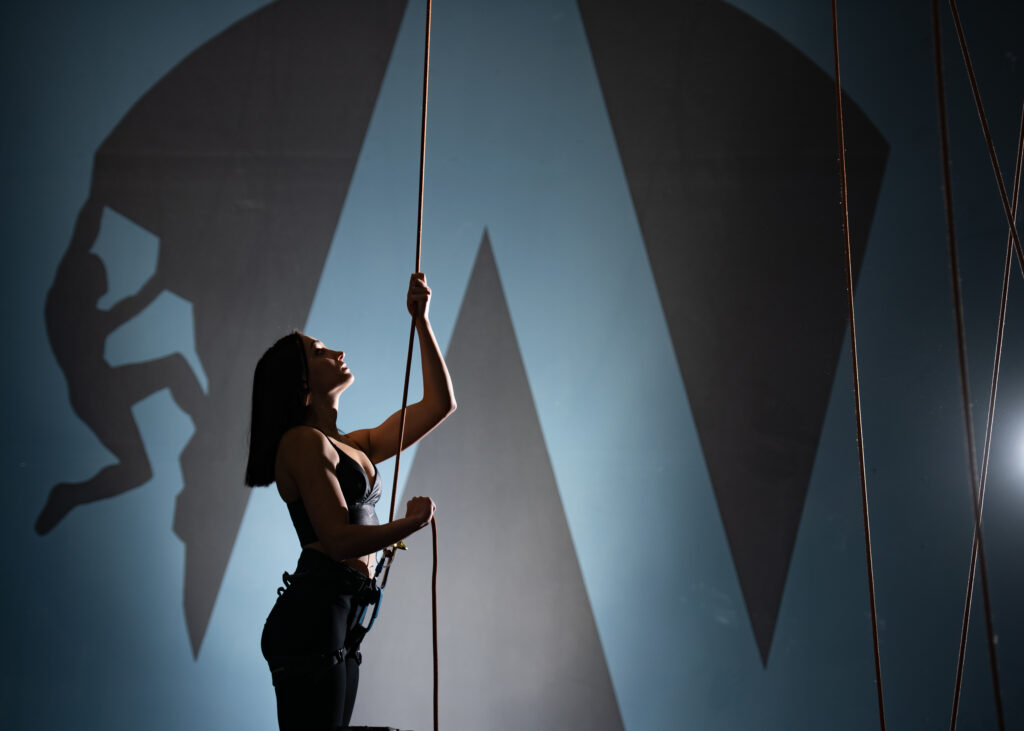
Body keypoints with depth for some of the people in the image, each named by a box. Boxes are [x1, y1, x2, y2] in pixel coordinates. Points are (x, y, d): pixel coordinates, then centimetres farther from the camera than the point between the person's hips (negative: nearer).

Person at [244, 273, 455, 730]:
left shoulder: (356, 447, 19)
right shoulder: (303, 441, -7)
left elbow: (440, 403, 23)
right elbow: (339, 539, -17)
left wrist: (421, 321, 20)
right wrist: (414, 522, -3)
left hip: (339, 624, 9)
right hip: (311, 620, -9)